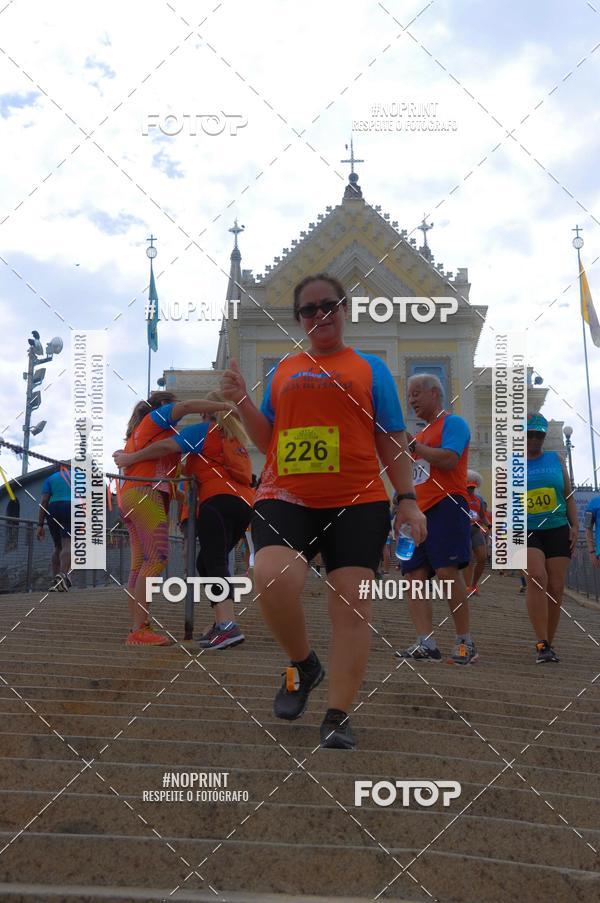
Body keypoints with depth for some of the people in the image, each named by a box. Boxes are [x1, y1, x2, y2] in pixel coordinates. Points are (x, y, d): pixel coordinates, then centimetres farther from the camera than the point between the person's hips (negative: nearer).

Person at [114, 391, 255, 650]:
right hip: (245, 503, 7)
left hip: (218, 500, -7)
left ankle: (228, 626, -33)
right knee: (207, 562, 15)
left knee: (215, 562, -17)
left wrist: (130, 458, 3)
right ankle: (220, 623, 7)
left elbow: (167, 446, -5)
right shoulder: (237, 437, 28)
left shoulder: (203, 430, 7)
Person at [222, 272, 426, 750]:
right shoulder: (284, 369, 19)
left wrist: (408, 499, 2)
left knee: (351, 604, -6)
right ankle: (303, 665, 5)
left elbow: (392, 442, 11)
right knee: (271, 580, -24)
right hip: (285, 498, 1)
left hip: (357, 502, -1)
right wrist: (242, 401, 3)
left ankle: (339, 716, 6)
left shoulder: (370, 368, 13)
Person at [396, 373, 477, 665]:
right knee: (414, 576, -2)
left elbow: (448, 459, -17)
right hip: (420, 510, 9)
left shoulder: (453, 423, 0)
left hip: (446, 505, -9)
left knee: (447, 572, -16)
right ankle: (426, 644, -5)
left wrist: (413, 446, -10)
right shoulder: (422, 433, 25)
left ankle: (465, 643, -8)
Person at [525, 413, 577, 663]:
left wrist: (574, 525, 2)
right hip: (526, 532, -2)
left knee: (555, 588, -1)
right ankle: (542, 644, -24)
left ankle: (548, 644, 11)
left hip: (557, 530, 3)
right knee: (537, 578, -23)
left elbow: (569, 496, 13)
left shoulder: (555, 460, 12)